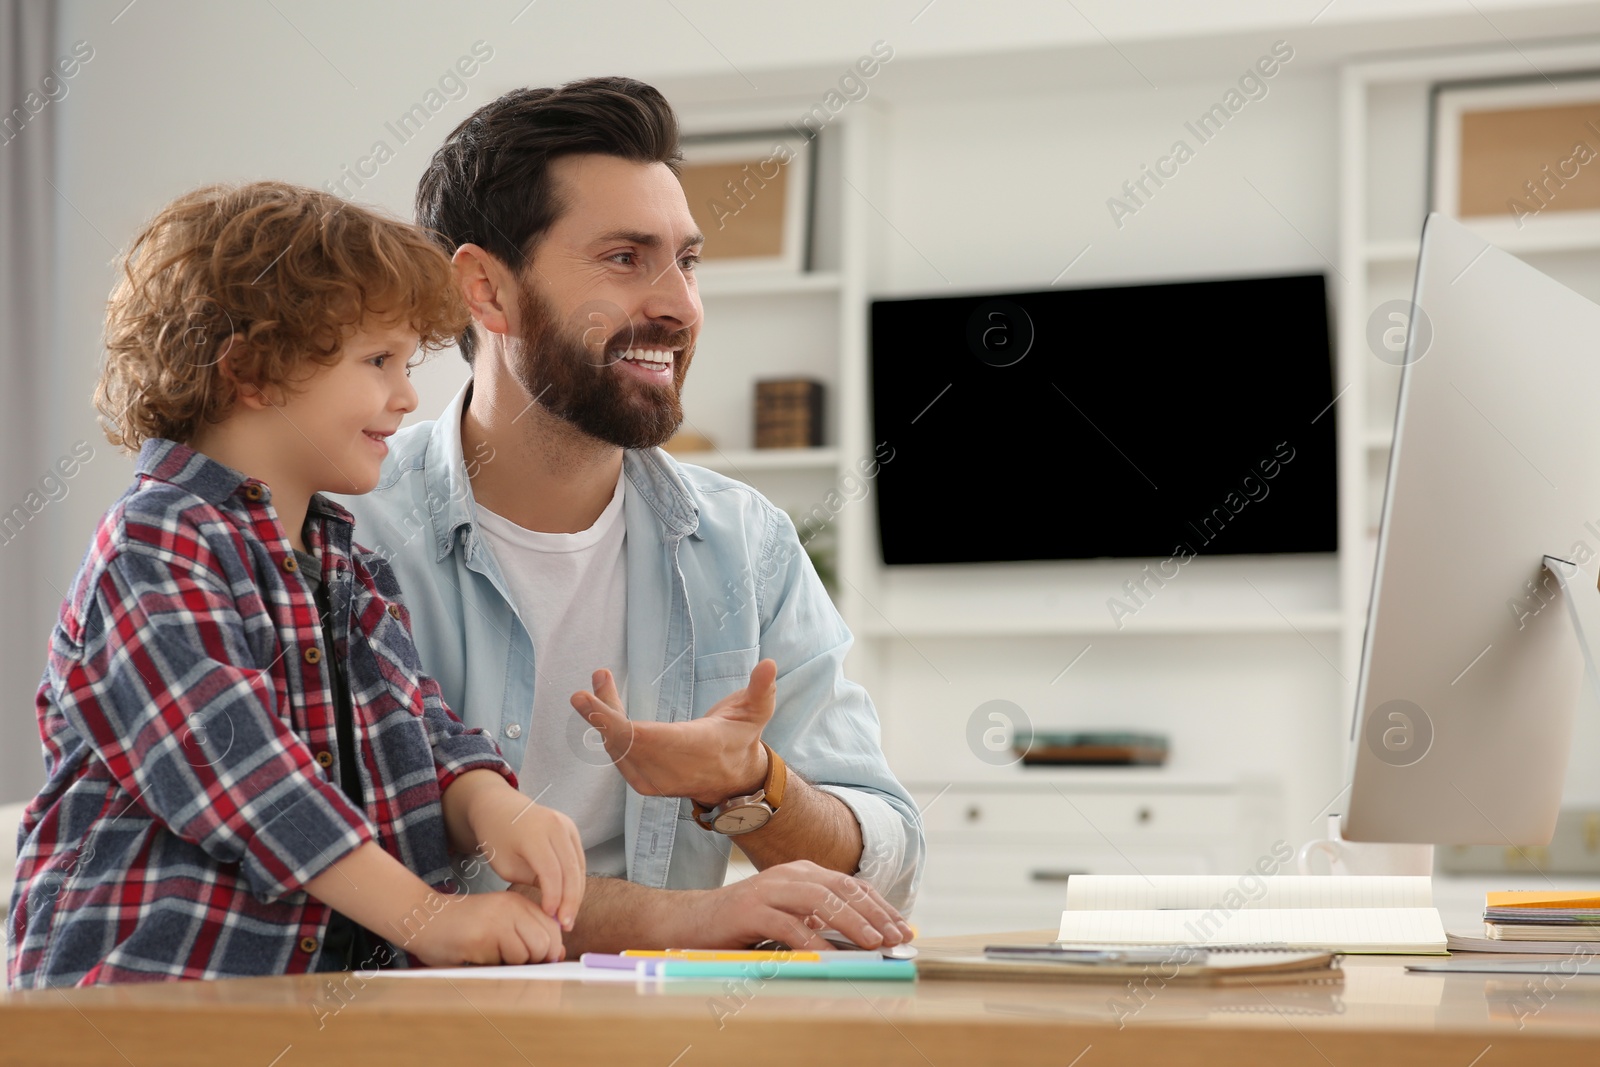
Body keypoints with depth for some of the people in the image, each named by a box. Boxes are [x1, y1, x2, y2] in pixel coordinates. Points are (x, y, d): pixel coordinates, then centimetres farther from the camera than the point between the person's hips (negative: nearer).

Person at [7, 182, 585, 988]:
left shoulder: (349, 569, 22)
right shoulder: (152, 552, -5)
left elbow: (425, 740, 15)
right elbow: (235, 765, -16)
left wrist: (492, 812, -10)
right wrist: (425, 918, -19)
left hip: (334, 974, 8)